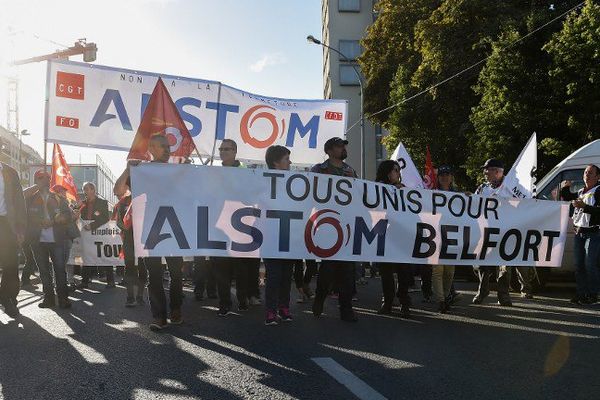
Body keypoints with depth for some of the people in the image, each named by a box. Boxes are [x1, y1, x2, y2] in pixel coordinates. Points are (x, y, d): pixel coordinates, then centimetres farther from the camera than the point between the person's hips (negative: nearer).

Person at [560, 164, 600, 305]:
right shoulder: (580, 192, 17)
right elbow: (566, 198, 31)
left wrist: (583, 206, -28)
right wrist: (565, 188, 13)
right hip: (579, 233, 8)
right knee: (579, 265, 8)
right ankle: (581, 293, 15)